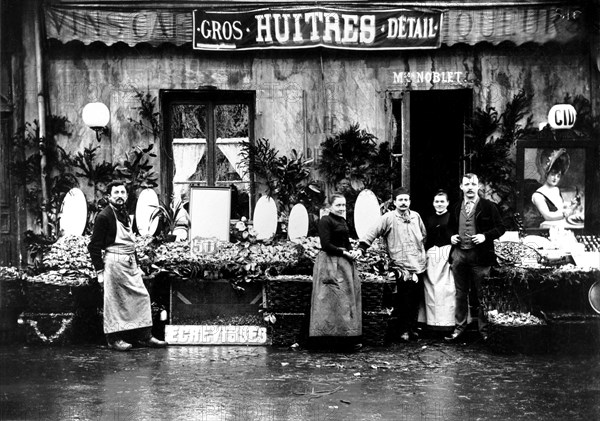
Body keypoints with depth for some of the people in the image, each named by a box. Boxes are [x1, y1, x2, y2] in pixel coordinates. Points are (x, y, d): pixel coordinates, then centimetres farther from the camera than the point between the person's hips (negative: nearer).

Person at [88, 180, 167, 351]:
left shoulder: (125, 214, 16)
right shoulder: (104, 216, -9)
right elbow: (94, 246, -10)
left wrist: (136, 264, 16)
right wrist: (99, 271, -11)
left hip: (130, 262, 8)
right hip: (114, 261, -8)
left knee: (142, 296, 6)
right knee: (114, 301, 0)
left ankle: (144, 336, 14)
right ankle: (114, 339, 12)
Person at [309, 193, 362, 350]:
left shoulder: (342, 221, 19)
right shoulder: (325, 221, -8)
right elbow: (326, 245, -16)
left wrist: (353, 252, 3)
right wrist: (344, 252, -15)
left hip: (345, 264, 9)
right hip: (330, 264, -9)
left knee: (347, 300, 9)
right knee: (333, 300, -9)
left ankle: (348, 338, 14)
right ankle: (333, 338, -5)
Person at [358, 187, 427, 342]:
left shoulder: (416, 216, 11)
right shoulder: (388, 218, -4)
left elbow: (424, 235, 24)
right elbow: (372, 233, -10)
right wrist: (361, 248, -21)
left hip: (419, 265, 5)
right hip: (402, 267, -5)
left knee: (416, 300, 9)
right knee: (404, 301, -4)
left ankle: (413, 328, 22)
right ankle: (404, 330, 10)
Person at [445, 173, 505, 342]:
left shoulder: (489, 206, -2)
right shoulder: (456, 208, 11)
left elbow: (500, 228, -2)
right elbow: (450, 227, 24)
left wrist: (485, 236, -16)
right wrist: (451, 236, 4)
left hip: (479, 256, -4)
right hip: (459, 255, 4)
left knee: (481, 295, 2)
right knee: (461, 294, 11)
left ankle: (484, 329, 12)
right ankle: (459, 327, 19)